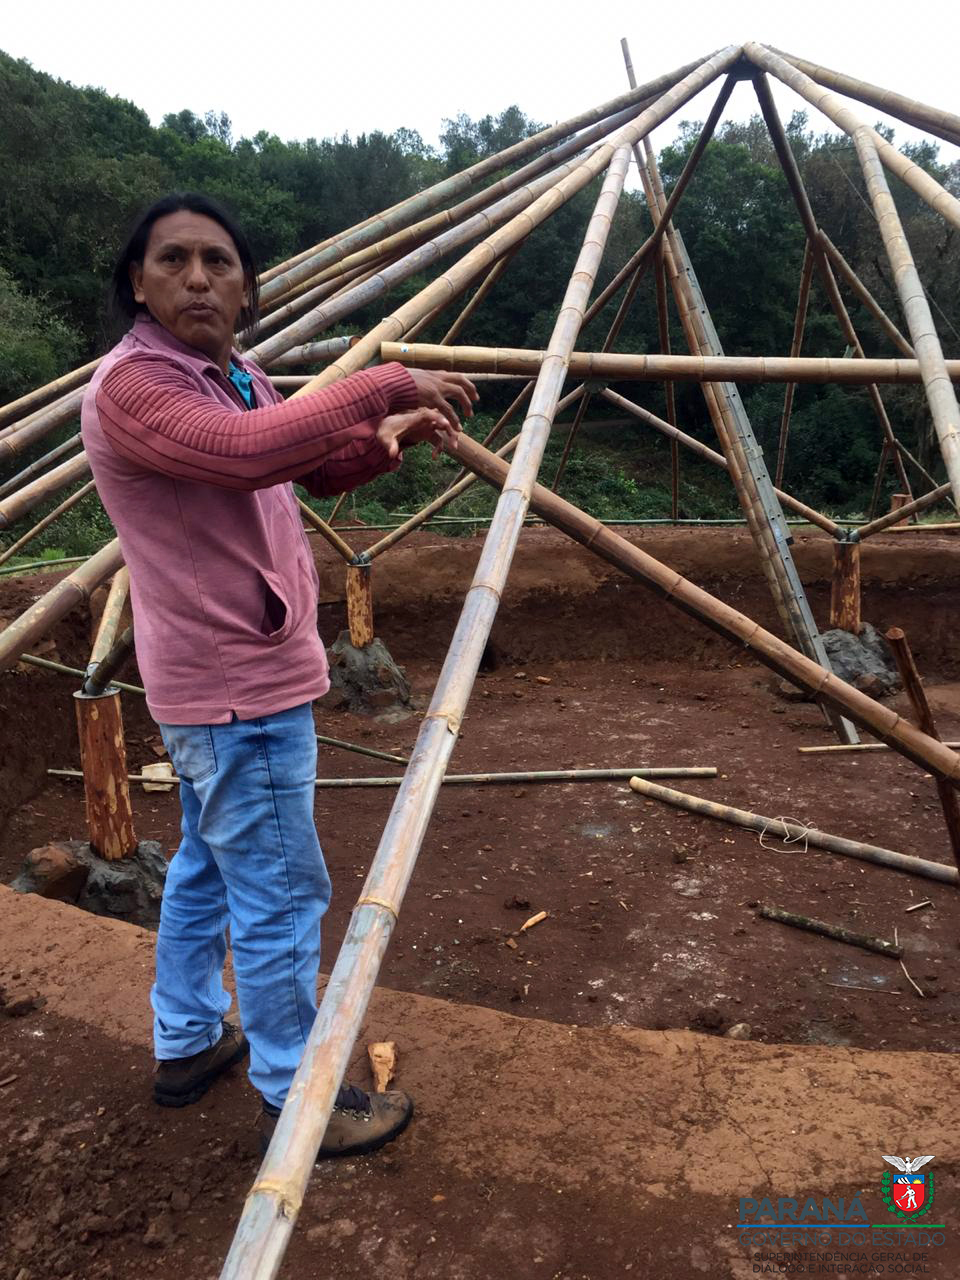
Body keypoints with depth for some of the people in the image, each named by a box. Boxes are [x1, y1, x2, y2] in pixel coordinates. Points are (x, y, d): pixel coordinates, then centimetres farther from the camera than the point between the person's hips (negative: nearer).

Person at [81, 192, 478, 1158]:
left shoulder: (236, 380, 12)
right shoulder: (130, 384, -18)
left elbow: (316, 469, 20)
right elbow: (252, 453, -36)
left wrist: (389, 436, 1)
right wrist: (386, 384, -28)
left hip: (222, 681, 11)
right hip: (239, 692, -10)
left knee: (208, 864, 22)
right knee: (281, 895, 0)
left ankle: (187, 1043, 41)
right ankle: (296, 1100, 19)